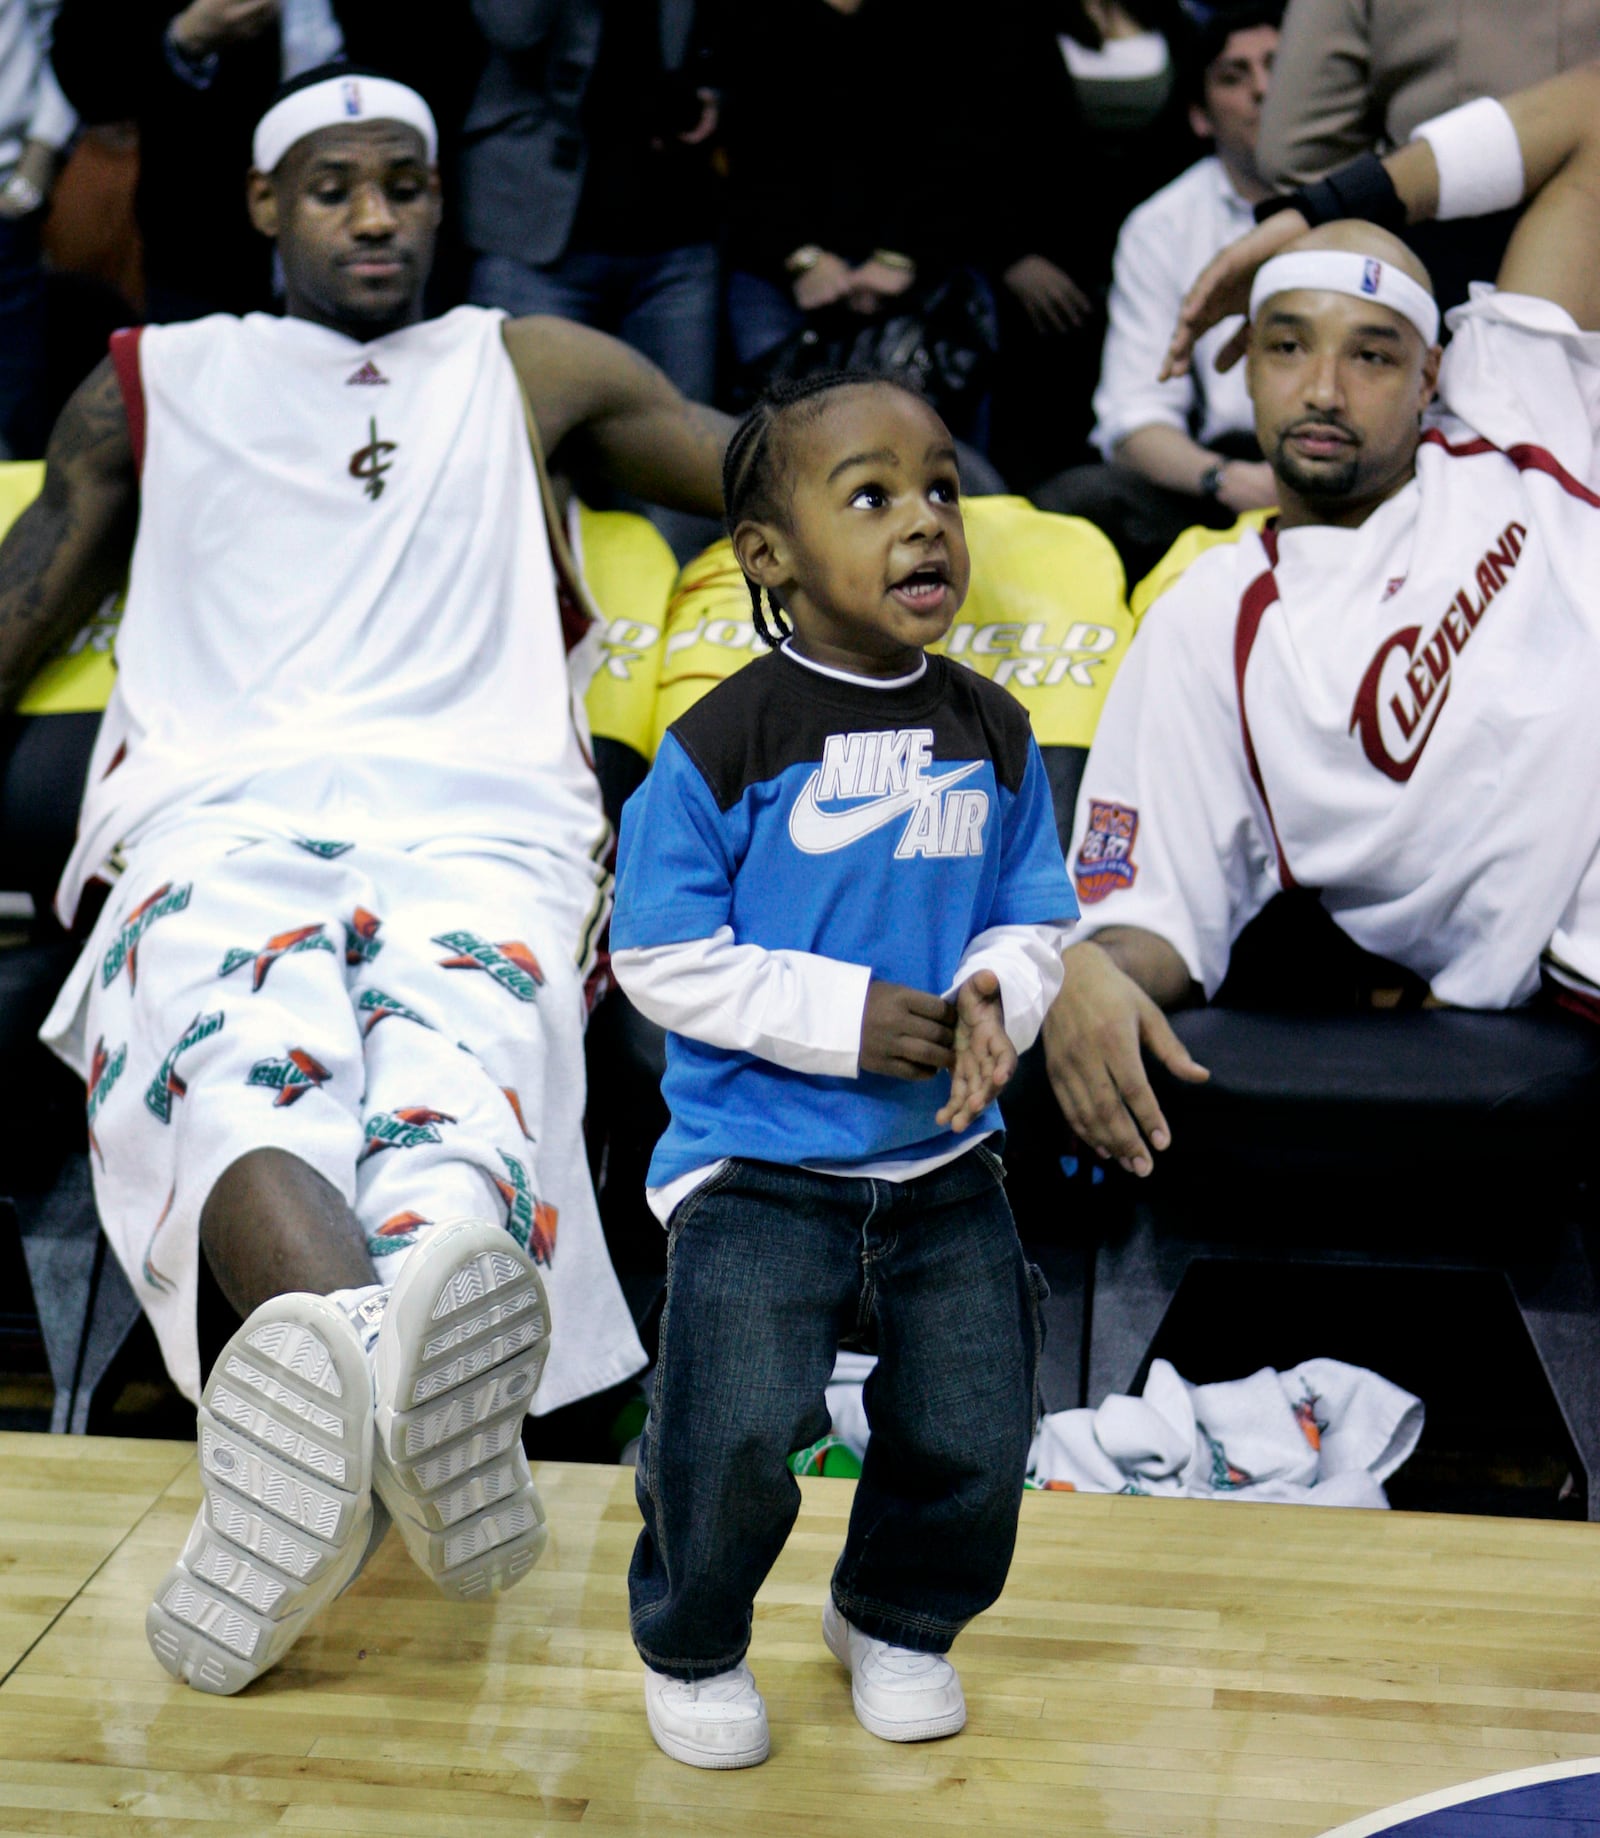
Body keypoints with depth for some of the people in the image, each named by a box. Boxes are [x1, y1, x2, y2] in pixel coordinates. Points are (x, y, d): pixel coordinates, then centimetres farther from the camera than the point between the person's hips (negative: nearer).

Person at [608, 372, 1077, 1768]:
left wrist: (994, 1003, -15)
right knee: (737, 1436, -13)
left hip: (947, 1166, 4)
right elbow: (663, 957, -10)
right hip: (758, 1169, -4)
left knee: (975, 1437, 7)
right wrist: (843, 1019, -19)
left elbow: (1035, 922, 9)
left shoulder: (994, 736, 2)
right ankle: (691, 1647, 18)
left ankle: (897, 1621, 38)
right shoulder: (722, 746, -11)